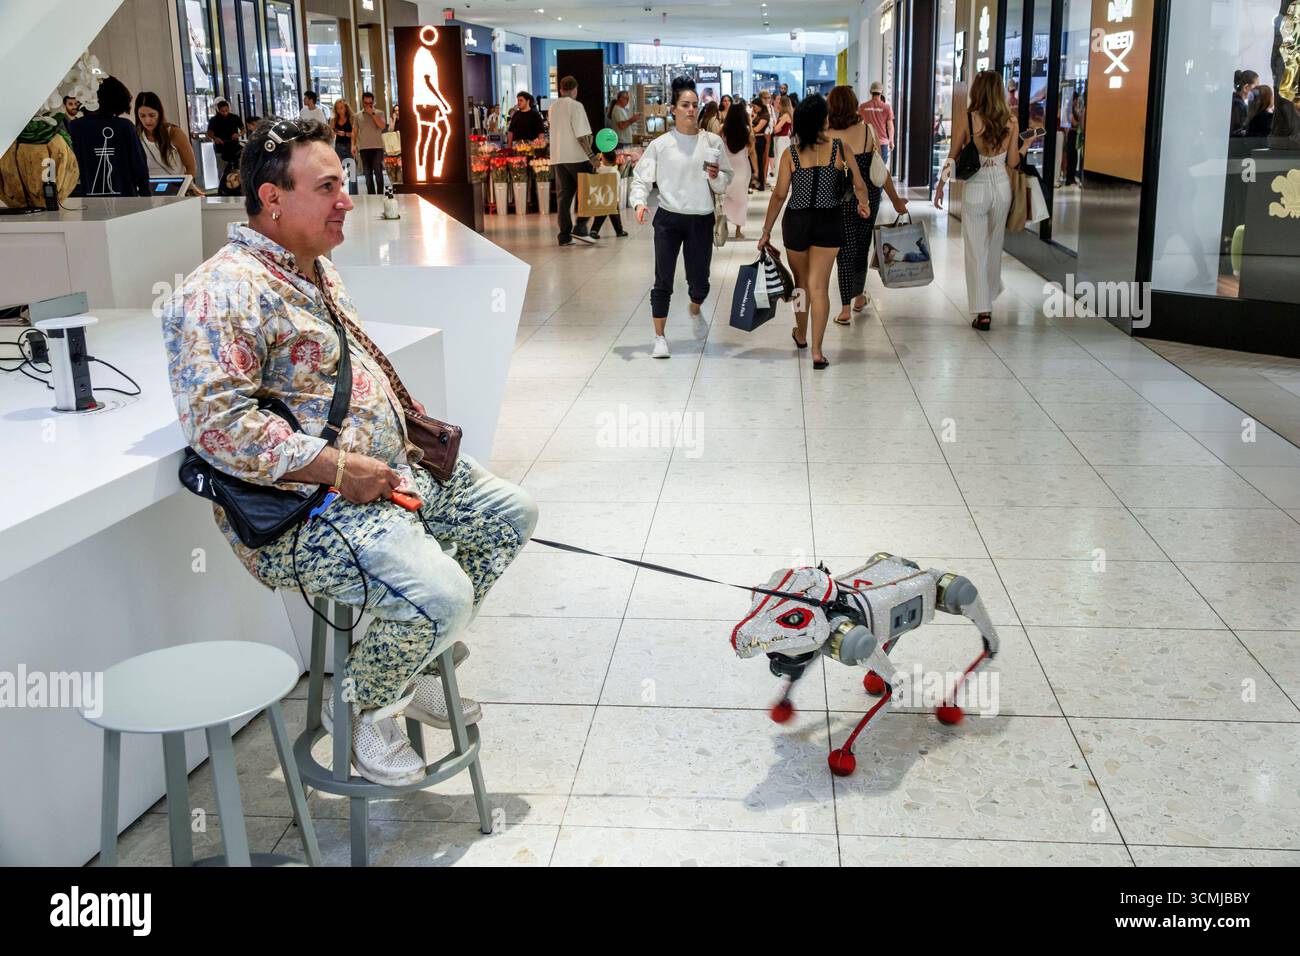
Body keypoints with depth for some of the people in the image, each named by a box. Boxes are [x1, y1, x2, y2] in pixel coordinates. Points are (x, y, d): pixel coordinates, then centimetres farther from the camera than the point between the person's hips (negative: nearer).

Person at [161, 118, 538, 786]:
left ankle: (417, 667, 25)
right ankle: (360, 708, 4)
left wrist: (409, 425, 12)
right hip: (306, 506, -10)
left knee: (511, 513, 15)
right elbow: (218, 423, -27)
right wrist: (338, 468, -25)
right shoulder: (225, 291, -17)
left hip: (388, 469, 10)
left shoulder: (316, 271, 15)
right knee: (441, 594, -28)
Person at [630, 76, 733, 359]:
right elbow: (641, 178, -3)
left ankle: (695, 310, 44)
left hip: (701, 220, 2)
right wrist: (639, 202, -21)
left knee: (699, 280, 9)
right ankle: (660, 337, 9)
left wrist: (715, 176, -15)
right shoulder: (660, 144, -2)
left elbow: (725, 183, 7)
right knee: (663, 281, -3)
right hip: (669, 219, -2)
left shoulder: (713, 142, 2)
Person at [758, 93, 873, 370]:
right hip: (829, 222, -1)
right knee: (819, 285, 0)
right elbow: (859, 186, -2)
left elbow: (779, 195, -5)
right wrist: (863, 204, 21)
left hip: (797, 222, 1)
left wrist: (766, 230, 3)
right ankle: (817, 350, -6)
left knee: (801, 281, 20)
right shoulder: (841, 149, -6)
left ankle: (801, 334, 39)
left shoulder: (791, 154, -7)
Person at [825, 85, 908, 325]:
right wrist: (895, 199, 5)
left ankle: (845, 310, 3)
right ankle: (859, 297, 37)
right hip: (868, 199, 2)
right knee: (862, 247, 20)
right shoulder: (867, 130, -7)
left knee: (845, 251, 6)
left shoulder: (826, 137, -12)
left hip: (840, 201, -2)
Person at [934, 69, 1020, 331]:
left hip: (975, 189, -3)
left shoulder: (968, 119, -11)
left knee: (976, 251, 3)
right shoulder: (1011, 121, -3)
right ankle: (990, 293, 39)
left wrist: (940, 186, 8)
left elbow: (952, 157, -4)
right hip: (1001, 187, 3)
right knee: (995, 245, 22)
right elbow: (1012, 162, 1)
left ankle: (983, 311, -1)